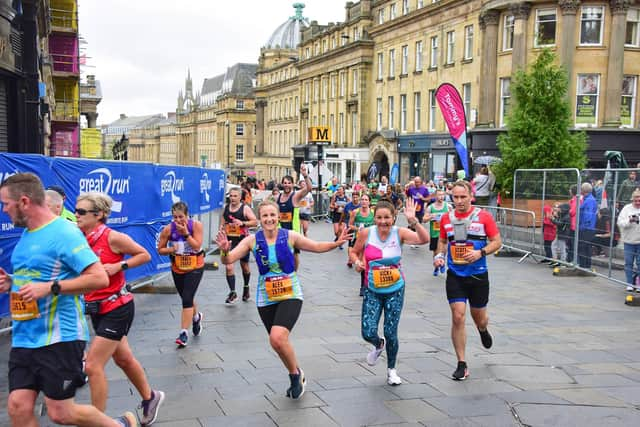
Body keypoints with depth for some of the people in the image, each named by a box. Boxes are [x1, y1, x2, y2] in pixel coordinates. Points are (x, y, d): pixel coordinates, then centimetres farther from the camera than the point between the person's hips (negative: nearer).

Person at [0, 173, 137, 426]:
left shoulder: (64, 232, -15)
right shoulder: (26, 234, 12)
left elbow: (99, 278, -22)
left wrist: (50, 288, -26)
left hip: (59, 338, -8)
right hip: (23, 338, 8)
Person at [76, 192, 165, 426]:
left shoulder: (112, 237, -17)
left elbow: (145, 255, -7)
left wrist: (119, 266, -19)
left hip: (117, 308, -7)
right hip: (98, 310, 7)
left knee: (93, 366, -9)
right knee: (124, 359, 21)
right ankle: (150, 397, 42)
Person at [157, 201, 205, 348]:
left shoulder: (196, 225, -15)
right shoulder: (168, 229, -12)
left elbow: (197, 246, -21)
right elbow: (160, 249, -3)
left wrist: (186, 233, -28)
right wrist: (171, 249, -22)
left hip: (195, 267, -3)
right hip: (177, 268, 3)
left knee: (187, 299, -15)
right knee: (186, 298, 18)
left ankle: (184, 333, -9)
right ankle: (196, 317, 49)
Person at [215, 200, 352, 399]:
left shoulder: (289, 236, -7)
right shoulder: (252, 240, -5)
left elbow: (317, 247, 4)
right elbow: (228, 260, -9)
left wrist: (336, 243, -12)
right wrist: (224, 250, -31)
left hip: (290, 295, -3)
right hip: (266, 299, 3)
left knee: (277, 338, -24)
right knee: (278, 342, 14)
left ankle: (295, 374, 4)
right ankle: (297, 376, 41)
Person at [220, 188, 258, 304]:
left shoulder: (245, 208, -8)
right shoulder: (226, 208, 4)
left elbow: (255, 222, -14)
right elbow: (222, 222, 18)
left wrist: (242, 223, -26)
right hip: (230, 241, 2)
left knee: (245, 266, 14)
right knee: (229, 267, -11)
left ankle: (246, 288, 38)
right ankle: (232, 293, -2)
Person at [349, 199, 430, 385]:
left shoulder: (399, 233, -11)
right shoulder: (366, 233, -9)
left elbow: (424, 239, -26)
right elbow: (354, 252, 6)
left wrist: (413, 220, -38)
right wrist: (357, 262, -15)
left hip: (395, 290, -1)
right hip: (372, 291, 1)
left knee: (391, 333, 2)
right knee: (368, 333, -6)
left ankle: (391, 370, 29)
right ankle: (379, 345, 34)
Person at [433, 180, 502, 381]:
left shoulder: (483, 216, -6)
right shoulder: (446, 219, 3)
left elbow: (497, 242, -2)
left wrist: (480, 252, -18)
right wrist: (439, 255, -1)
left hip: (478, 275, -1)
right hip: (455, 276, 1)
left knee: (479, 317, 14)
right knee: (458, 317, -8)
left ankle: (483, 330, 54)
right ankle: (462, 364, 2)